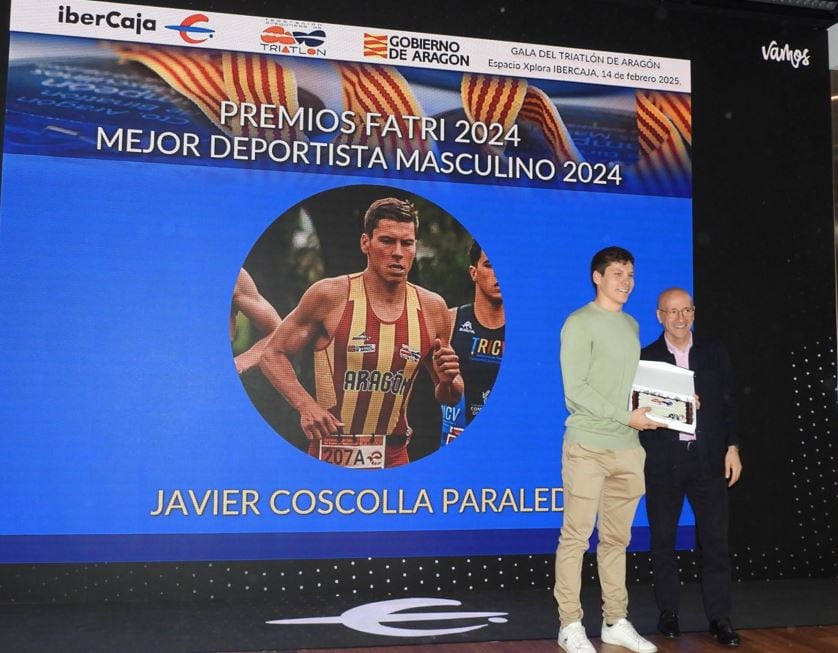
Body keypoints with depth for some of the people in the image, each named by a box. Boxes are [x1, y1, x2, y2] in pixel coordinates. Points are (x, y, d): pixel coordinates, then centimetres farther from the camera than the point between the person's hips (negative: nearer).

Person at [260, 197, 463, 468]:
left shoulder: (432, 308, 0)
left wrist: (448, 381, -12)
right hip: (330, 452, -3)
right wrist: (305, 405, -18)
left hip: (394, 456, 3)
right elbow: (273, 355, -3)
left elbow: (448, 398, 11)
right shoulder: (330, 295, -10)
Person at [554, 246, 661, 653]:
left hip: (628, 448, 7)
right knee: (576, 537, -1)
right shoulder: (580, 323, -5)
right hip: (588, 447, -7)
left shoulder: (631, 325, 17)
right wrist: (626, 417, -14)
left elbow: (632, 381, 18)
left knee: (616, 539, 11)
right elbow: (575, 390, -12)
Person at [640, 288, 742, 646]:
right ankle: (668, 613, 19)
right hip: (662, 461, -1)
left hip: (708, 458, 1)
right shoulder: (645, 358, 2)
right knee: (663, 540, 7)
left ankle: (719, 617, 9)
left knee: (715, 539, 1)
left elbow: (727, 404, 8)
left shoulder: (714, 353, 9)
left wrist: (732, 448, 1)